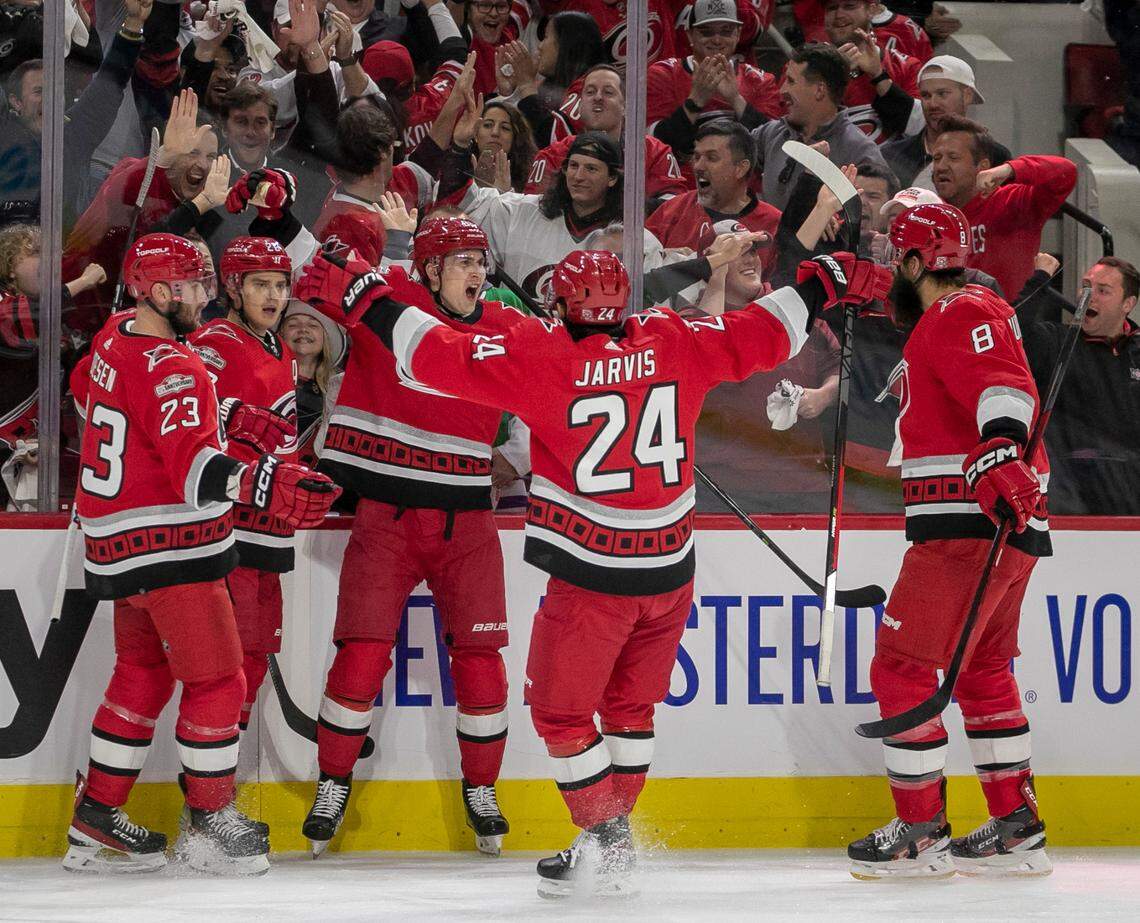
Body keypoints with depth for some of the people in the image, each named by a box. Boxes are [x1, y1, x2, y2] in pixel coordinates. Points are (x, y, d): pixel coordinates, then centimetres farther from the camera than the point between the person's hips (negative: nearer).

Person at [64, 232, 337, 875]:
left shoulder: (117, 338, 6)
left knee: (144, 672, 19)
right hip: (169, 548, -10)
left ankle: (96, 821, 21)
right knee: (217, 680, 0)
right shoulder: (172, 370, -22)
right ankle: (209, 822, 8)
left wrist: (228, 418, 20)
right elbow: (195, 470, -34)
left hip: (118, 548, 10)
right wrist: (268, 483, -49)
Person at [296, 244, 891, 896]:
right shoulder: (672, 343, 0)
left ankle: (607, 838, 5)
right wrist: (831, 283, 21)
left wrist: (363, 297, -3)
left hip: (591, 578, -5)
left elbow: (443, 356, -12)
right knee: (629, 704, 19)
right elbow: (763, 334, 7)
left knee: (560, 712, 9)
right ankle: (613, 846, 23)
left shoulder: (542, 355, -11)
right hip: (670, 569, 5)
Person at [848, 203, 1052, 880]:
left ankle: (921, 833, -4)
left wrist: (999, 450, -46)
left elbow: (1003, 390, -27)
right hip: (1008, 521, 11)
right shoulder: (977, 309, 21)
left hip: (967, 525, -11)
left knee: (902, 665, -7)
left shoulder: (960, 316, -11)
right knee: (983, 667, 18)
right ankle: (1018, 830, 17)